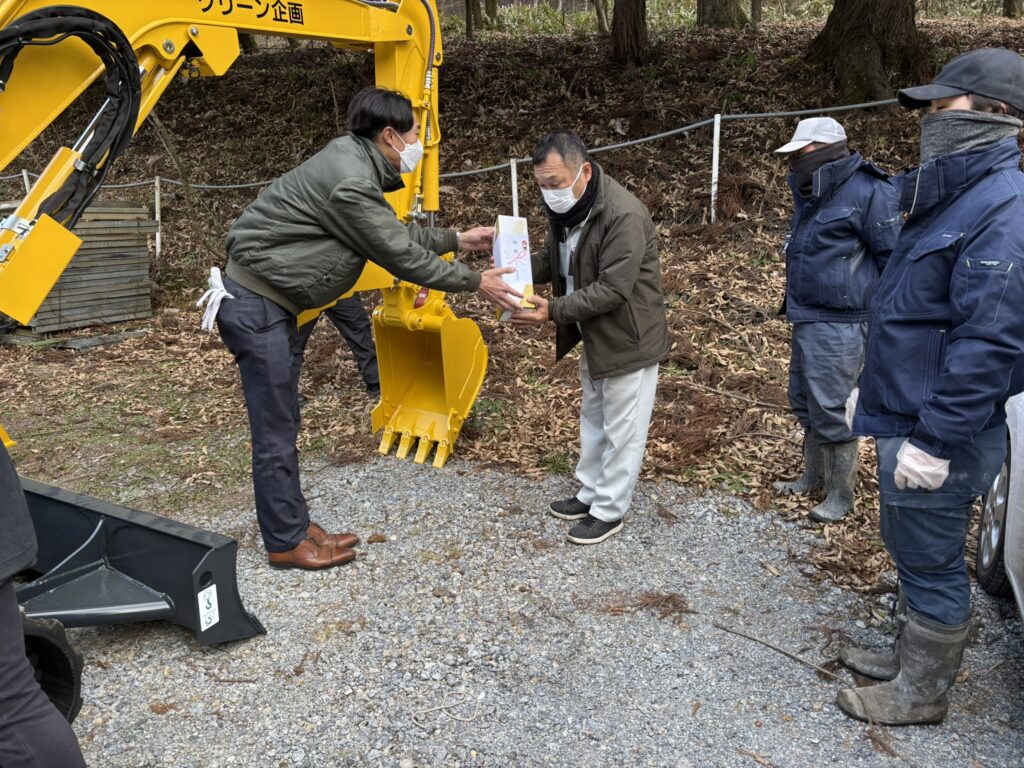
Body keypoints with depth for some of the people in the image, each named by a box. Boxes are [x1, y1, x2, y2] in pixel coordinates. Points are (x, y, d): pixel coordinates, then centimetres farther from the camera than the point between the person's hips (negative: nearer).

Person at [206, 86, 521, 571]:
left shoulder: (355, 164, 9)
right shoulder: (350, 181, -22)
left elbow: (395, 234, 18)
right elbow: (400, 257, -18)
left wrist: (457, 239, 19)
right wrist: (476, 282, -10)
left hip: (270, 303, 11)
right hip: (255, 306, -10)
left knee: (283, 426, 15)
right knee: (275, 433, -1)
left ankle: (295, 527, 26)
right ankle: (287, 543, 13)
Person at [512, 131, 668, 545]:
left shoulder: (624, 215, -29)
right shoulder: (565, 207, -1)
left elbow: (612, 289, -30)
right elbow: (553, 259, 9)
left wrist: (553, 310, -34)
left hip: (628, 338, -9)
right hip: (594, 336, 9)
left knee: (622, 430, 5)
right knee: (592, 419, 21)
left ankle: (608, 512, 20)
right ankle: (590, 494, 38)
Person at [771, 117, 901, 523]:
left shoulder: (867, 193, -15)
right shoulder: (812, 194, 13)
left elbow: (893, 258, -13)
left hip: (838, 326, -9)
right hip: (806, 319, 9)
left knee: (832, 412, -2)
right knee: (805, 403, 17)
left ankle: (840, 497, 14)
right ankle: (813, 478, 33)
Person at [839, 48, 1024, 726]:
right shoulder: (953, 194, 12)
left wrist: (935, 440, -25)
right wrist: (872, 388, 22)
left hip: (941, 436, -10)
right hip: (906, 414, 10)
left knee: (931, 562, 6)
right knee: (912, 550, 22)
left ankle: (921, 694, 24)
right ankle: (912, 656, 40)